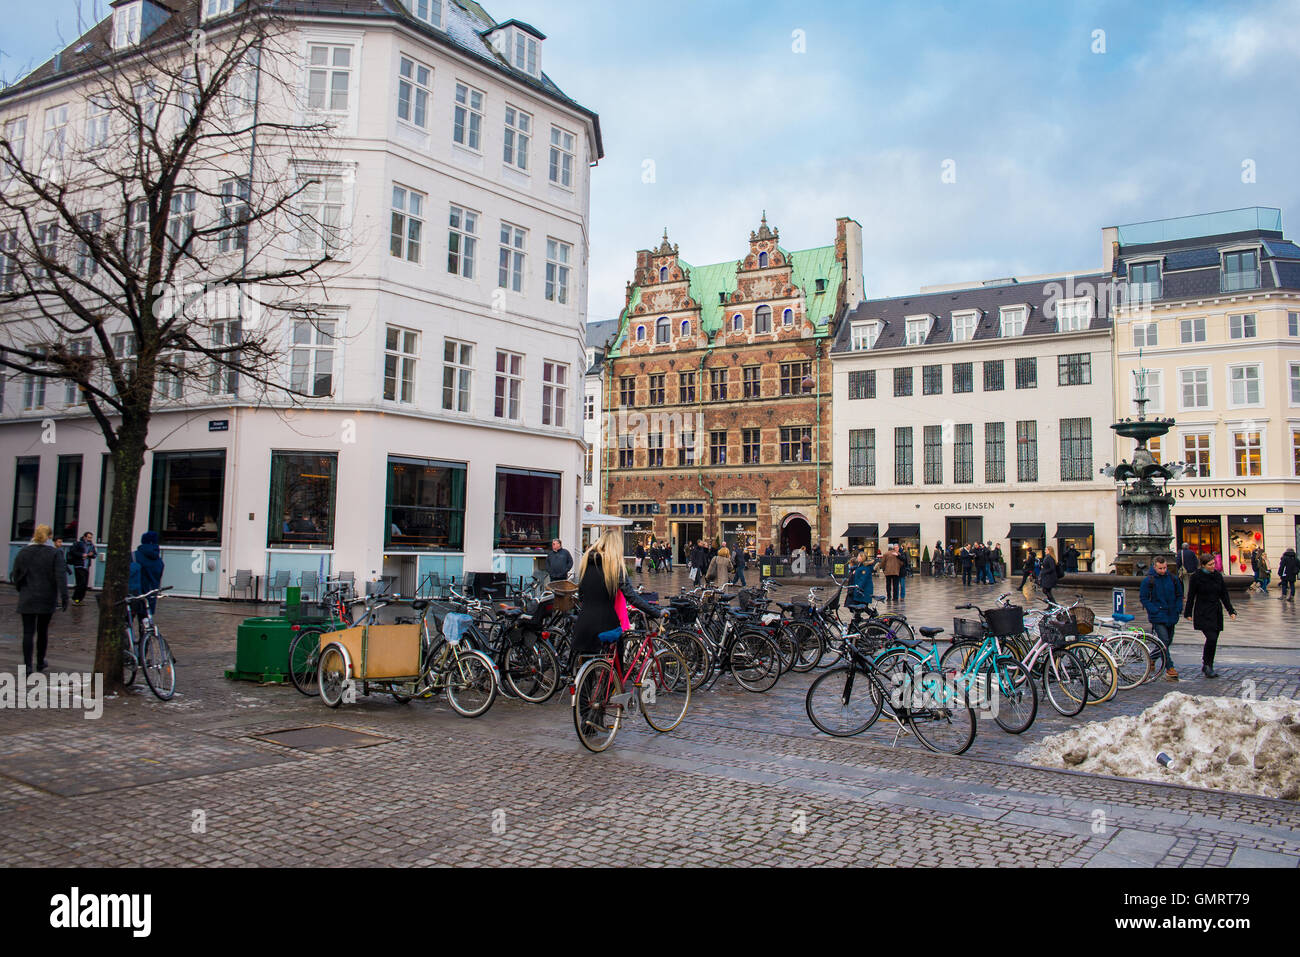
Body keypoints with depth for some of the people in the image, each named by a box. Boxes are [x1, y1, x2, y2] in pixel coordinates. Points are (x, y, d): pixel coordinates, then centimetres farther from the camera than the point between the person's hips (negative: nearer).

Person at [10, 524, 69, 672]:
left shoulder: (24, 552, 1)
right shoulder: (55, 553, -6)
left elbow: (15, 576, 4)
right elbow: (61, 576, -13)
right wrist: (64, 597, -11)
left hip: (27, 599, 1)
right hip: (47, 599, -1)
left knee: (28, 632, 1)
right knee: (43, 631, 13)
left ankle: (27, 664, -7)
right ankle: (40, 662, 25)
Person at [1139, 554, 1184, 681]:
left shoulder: (1173, 579, 6)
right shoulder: (1148, 580, -7)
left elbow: (1179, 595, 17)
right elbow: (1143, 598, -4)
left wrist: (1178, 609, 3)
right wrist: (1154, 610, -13)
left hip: (1171, 617, 5)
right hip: (1158, 617, -5)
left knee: (1168, 641, 14)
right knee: (1164, 641, -14)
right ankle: (1170, 669, -13)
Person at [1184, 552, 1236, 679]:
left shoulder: (1218, 576, 7)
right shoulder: (1196, 577, -7)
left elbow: (1224, 595, 12)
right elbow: (1191, 596, -3)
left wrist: (1231, 611, 7)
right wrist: (1188, 613, -1)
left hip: (1216, 613, 5)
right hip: (1203, 614, -5)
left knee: (1213, 640, 6)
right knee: (1211, 638, -18)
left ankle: (1208, 667, 17)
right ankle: (1206, 664, -1)